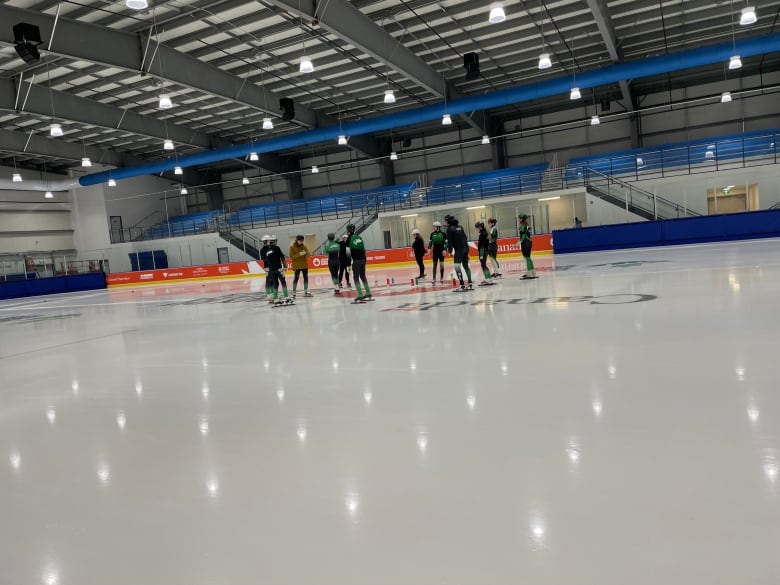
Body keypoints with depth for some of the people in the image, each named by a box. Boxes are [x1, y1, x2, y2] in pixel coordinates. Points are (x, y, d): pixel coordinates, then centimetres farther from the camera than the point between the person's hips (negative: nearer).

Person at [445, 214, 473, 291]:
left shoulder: (450, 228, -7)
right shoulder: (459, 227, 16)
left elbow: (449, 241, -11)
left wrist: (450, 250, -5)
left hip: (458, 250, -8)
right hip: (465, 248, 8)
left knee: (457, 267, -8)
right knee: (466, 266, 15)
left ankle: (462, 285, -15)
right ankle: (470, 284, 18)